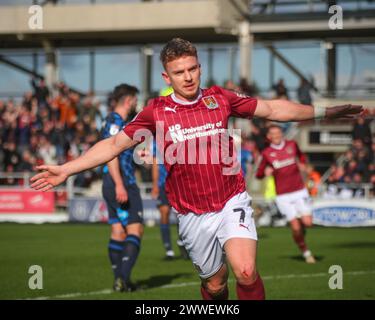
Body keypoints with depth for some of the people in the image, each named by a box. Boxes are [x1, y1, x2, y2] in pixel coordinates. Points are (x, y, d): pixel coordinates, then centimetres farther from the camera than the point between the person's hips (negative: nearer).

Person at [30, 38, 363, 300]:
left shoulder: (220, 98, 0)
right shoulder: (156, 111, -3)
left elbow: (272, 109, 9)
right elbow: (115, 143, -1)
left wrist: (323, 112, 8)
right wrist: (65, 169, -7)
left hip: (232, 202, 0)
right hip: (193, 215, 1)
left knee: (245, 272, -23)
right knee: (215, 284, 10)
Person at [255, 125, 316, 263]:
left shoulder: (292, 145, 5)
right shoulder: (267, 153, 0)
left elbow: (301, 155, 26)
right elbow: (258, 175, 5)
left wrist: (302, 164, 6)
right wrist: (265, 171, -17)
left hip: (299, 191, 2)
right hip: (283, 195, -2)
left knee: (307, 223, -10)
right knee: (295, 227, -9)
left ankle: (301, 223, 26)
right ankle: (305, 252, 13)